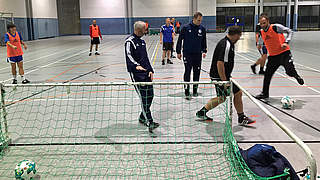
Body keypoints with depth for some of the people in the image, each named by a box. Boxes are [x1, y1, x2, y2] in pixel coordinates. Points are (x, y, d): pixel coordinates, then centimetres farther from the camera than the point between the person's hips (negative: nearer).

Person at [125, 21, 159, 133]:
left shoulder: (142, 41, 20)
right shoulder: (130, 41, -7)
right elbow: (128, 55, -23)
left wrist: (150, 70, 14)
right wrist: (136, 65, -41)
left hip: (146, 73, 8)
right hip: (136, 74, -8)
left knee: (150, 96, 8)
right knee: (143, 98, -11)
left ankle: (142, 118, 25)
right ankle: (149, 122, -11)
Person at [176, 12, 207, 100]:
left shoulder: (202, 29, 4)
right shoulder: (186, 28, -6)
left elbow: (204, 41, 15)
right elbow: (180, 40, 0)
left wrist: (204, 51, 6)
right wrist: (178, 52, -1)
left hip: (198, 54, 4)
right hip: (187, 54, -3)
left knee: (197, 72, 8)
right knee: (187, 72, -6)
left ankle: (195, 90, 20)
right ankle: (187, 92, -2)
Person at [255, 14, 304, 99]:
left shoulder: (276, 27, -12)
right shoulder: (261, 32, 5)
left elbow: (290, 32, -6)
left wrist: (286, 42, -18)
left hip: (284, 53, -5)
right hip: (273, 56, 5)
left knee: (290, 72, -19)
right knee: (267, 75, 5)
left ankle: (296, 76, 18)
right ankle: (265, 93, 20)